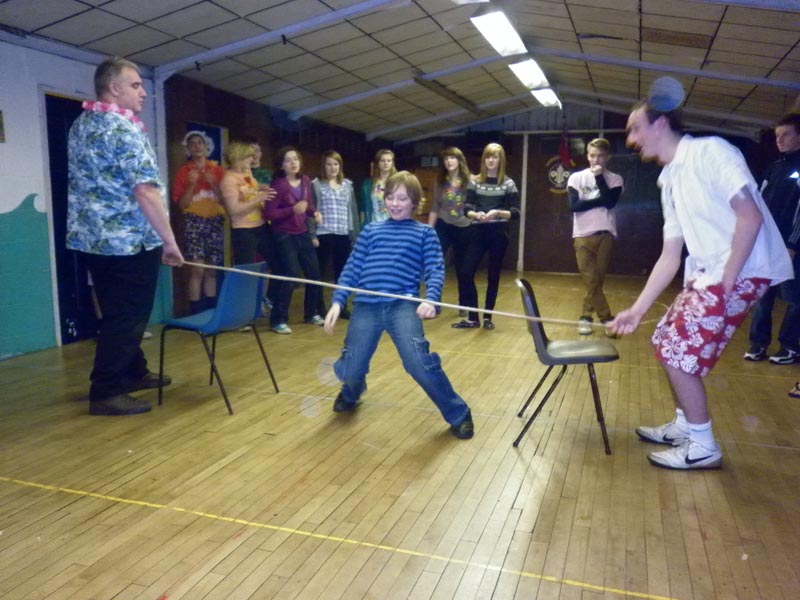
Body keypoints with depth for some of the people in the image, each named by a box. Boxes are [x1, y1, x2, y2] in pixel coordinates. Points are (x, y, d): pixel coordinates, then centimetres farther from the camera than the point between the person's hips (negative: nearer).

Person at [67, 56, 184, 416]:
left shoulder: (80, 124, 14)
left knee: (117, 312, 18)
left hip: (92, 236, 9)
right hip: (128, 240, -9)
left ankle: (133, 373, 31)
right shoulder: (124, 127, -15)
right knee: (126, 316, -1)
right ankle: (106, 393, 5)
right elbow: (145, 191, -23)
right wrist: (170, 241, -19)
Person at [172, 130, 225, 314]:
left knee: (212, 270, 4)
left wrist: (213, 184, -9)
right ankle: (196, 313, -7)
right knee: (197, 269, -11)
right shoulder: (184, 172, 5)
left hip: (216, 222, 2)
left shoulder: (218, 170, 10)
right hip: (194, 222, -2)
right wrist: (191, 184, -13)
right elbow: (182, 204, -1)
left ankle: (212, 311, 10)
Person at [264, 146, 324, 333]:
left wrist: (314, 213, -6)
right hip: (285, 236, -6)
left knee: (314, 274, 9)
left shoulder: (305, 181, 3)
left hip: (303, 234, 6)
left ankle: (311, 314, 27)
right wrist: (293, 209, -26)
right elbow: (269, 213, -17)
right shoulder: (278, 185, -14)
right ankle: (278, 320, 0)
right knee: (292, 276, -11)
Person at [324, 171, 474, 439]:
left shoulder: (425, 233, 12)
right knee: (349, 371, 2)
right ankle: (351, 394, 42)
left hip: (403, 306, -2)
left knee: (420, 363, -20)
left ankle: (458, 415, 3)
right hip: (365, 307, 3)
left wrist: (430, 299, -17)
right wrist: (337, 302, 3)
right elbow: (352, 269, 14)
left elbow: (435, 271, 2)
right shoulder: (370, 230, 17)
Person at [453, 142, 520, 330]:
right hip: (477, 232, 2)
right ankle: (472, 317, 4)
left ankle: (487, 316, 18)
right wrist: (476, 215, -17)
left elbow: (515, 213, -1)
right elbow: (466, 209, 4)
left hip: (498, 233, -2)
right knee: (465, 273, -6)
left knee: (493, 275, 5)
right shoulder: (475, 182, 7)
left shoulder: (508, 183, 2)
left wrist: (497, 213, -18)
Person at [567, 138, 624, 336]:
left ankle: (586, 317, 14)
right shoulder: (576, 178, 4)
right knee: (591, 280, -3)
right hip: (583, 235, 0)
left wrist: (599, 177, -8)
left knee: (597, 279, 3)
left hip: (605, 234, 1)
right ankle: (606, 318, 7)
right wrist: (600, 201, -9)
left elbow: (610, 202, -11)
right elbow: (574, 205, -8)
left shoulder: (615, 179, 6)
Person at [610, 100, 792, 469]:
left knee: (678, 350, -7)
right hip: (707, 272, 9)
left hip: (745, 270, -9)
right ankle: (684, 427, 30)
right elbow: (670, 256, 14)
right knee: (666, 340, 13)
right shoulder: (670, 182, 14)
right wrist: (637, 309, 11)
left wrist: (726, 282, -18)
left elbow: (750, 217, -19)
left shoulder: (710, 151, -11)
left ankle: (702, 447, 9)